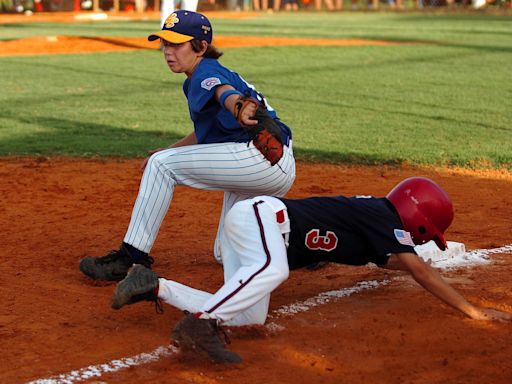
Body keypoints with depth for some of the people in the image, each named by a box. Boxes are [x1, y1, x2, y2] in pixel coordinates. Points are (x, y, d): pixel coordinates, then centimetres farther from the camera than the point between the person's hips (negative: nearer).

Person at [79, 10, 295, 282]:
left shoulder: (206, 71, -8)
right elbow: (206, 132, 35)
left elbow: (225, 92, -33)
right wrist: (169, 150, 34)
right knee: (226, 254, 21)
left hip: (262, 155, -11)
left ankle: (132, 257, -12)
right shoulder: (193, 83, 21)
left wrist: (238, 108, -55)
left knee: (161, 164, -10)